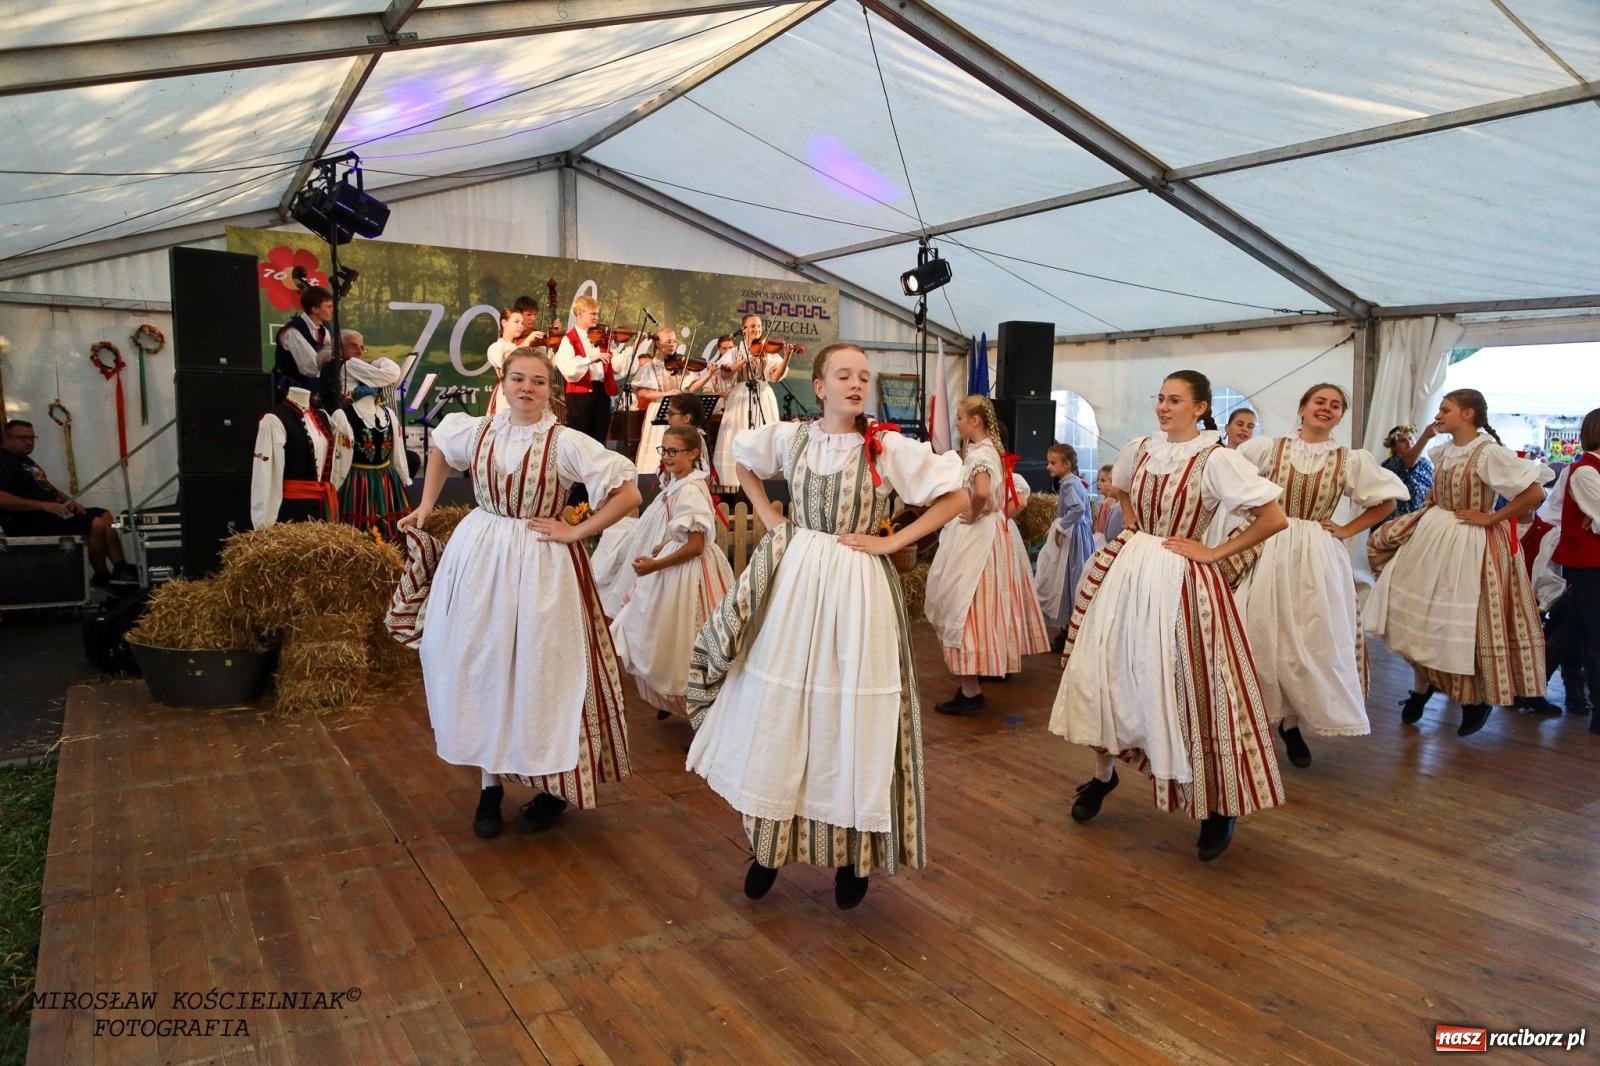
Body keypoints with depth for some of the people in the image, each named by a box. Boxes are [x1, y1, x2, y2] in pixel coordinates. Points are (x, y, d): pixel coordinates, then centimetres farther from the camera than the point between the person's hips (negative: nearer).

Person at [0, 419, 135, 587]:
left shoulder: (25, 460, 21)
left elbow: (47, 487, 28)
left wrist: (69, 501, 8)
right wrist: (43, 505, -28)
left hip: (49, 510, 11)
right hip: (28, 521, -11)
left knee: (105, 515, 8)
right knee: (96, 524, -22)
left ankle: (121, 570, -1)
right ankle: (102, 579, -9)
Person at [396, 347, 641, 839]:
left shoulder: (565, 442, -12)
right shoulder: (477, 431, 2)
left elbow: (628, 493, -15)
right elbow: (440, 447, 26)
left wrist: (576, 532, -13)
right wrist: (426, 506, 19)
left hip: (539, 563, -4)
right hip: (479, 554, 5)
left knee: (539, 669, 1)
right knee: (479, 664, 8)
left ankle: (554, 787, 19)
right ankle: (490, 783, 24)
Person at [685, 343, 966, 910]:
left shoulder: (889, 448, -5)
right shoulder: (789, 437, 3)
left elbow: (956, 495, -3)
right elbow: (743, 461, 23)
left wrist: (893, 541, -7)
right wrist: (769, 517, 10)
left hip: (856, 588, -2)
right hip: (794, 579, 3)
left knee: (851, 713, 3)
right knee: (778, 711, 7)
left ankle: (852, 852, 20)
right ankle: (769, 845, 24)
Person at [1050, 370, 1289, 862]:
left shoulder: (1216, 459, -11)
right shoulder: (1140, 450, 6)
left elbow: (1275, 518, -15)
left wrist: (1214, 552, -11)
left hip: (1179, 580, -5)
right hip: (1128, 571, 6)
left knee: (1186, 687, -2)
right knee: (1106, 672, 7)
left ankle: (1219, 807, 16)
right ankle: (1103, 772, 29)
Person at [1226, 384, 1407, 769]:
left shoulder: (1351, 460, 4)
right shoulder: (1267, 448, 0)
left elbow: (1388, 499, 14)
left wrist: (1347, 530, 4)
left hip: (1318, 557, 1)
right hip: (1269, 552, -1)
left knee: (1313, 642, 3)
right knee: (1263, 637, 1)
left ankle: (1292, 723, 18)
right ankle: (1261, 717, 13)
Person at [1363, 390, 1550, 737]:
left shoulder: (1488, 453, -18)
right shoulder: (1442, 452, 5)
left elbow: (1535, 493, -22)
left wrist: (1491, 518, -18)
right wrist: (1427, 507, 8)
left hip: (1471, 544, -7)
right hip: (1435, 537, 7)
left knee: (1469, 625, 2)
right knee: (1423, 619, 12)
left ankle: (1479, 699, 23)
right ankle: (1423, 686, 28)